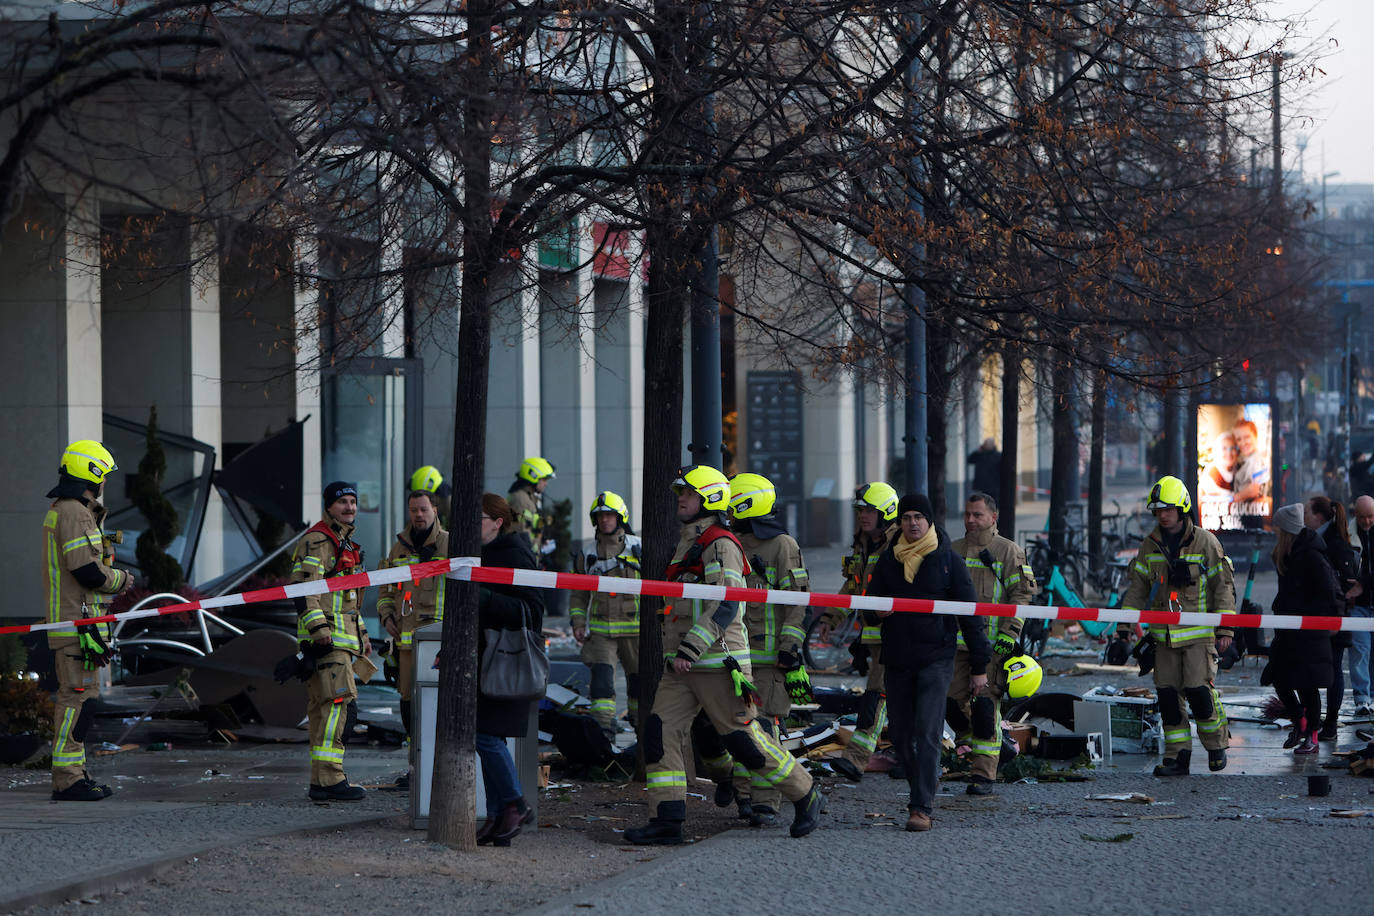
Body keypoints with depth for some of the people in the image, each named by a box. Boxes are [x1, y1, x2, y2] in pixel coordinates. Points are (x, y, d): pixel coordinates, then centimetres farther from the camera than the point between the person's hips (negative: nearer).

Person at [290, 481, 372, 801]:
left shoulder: (345, 543, 23)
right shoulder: (317, 541, -9)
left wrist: (361, 635, 31)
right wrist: (318, 627, -26)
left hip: (343, 635, 10)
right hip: (327, 635, -10)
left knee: (323, 707, 10)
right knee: (339, 702, -16)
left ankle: (321, 781, 11)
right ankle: (329, 779, -19)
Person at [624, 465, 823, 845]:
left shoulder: (720, 545, -12)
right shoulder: (687, 544, 19)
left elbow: (725, 605, -22)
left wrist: (691, 648, -27)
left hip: (718, 662, -9)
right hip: (682, 665, 9)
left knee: (743, 738, -4)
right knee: (661, 732, -3)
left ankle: (805, 797, 13)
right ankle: (668, 821, -4)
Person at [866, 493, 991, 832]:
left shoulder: (948, 561, 0)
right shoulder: (888, 560, 9)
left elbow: (970, 613, 2)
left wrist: (979, 666, 0)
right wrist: (877, 610, -8)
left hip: (936, 658, -4)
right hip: (896, 659, 4)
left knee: (927, 733, -13)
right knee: (900, 735, 5)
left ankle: (921, 808, -14)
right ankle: (926, 784, 26)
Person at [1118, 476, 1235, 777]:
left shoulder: (1205, 542, -3)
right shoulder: (1150, 545, 9)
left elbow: (1223, 585, -1)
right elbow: (1137, 586, 14)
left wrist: (1225, 629, -6)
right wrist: (1125, 625, 7)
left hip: (1198, 633, -5)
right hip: (1164, 635, 5)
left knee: (1199, 691, -11)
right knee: (1168, 695, 2)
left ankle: (1217, 745, 10)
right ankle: (1177, 755, 8)